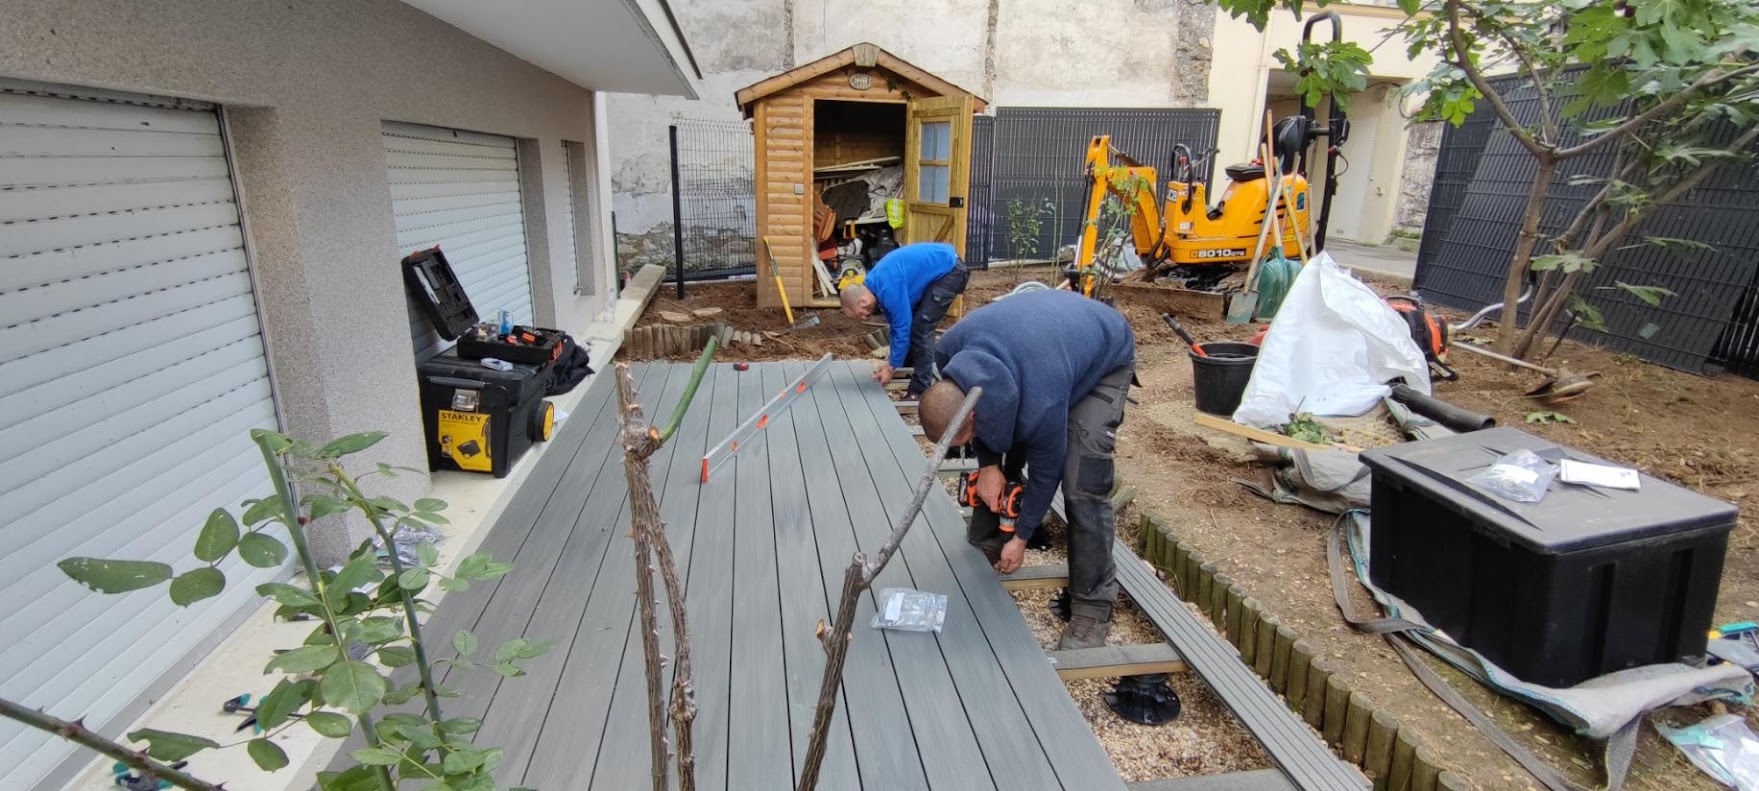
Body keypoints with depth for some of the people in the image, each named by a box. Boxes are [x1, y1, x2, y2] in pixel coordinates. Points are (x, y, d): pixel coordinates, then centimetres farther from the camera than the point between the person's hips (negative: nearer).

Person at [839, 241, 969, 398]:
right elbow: (897, 321, 14)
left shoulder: (889, 289, -27)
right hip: (938, 269, 10)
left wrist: (891, 366, -9)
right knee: (912, 322, 15)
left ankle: (920, 389, -5)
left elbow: (902, 327, -20)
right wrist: (892, 360, 15)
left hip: (950, 270, -10)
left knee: (921, 328, -12)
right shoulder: (875, 284, 4)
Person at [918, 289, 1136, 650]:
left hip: (1105, 359, -6)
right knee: (999, 459, 2)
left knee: (1081, 487, -17)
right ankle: (982, 555, 22)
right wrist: (988, 464, -14)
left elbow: (1045, 470, -23)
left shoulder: (1039, 406, -43)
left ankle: (1093, 607, -2)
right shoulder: (950, 352, -27)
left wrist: (1020, 538, -8)